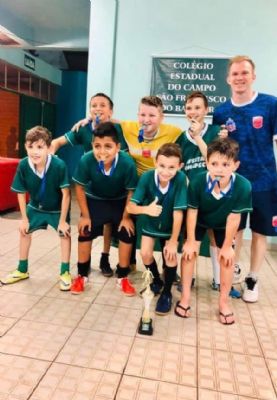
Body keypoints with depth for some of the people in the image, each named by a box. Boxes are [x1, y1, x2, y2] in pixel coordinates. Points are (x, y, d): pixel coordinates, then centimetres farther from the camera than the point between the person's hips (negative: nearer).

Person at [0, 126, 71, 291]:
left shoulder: (59, 165, -35)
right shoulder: (23, 165, -26)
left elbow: (66, 194, -26)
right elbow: (21, 193, -11)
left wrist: (62, 220, -20)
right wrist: (24, 218, -6)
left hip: (57, 208, -3)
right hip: (35, 207, 4)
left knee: (65, 233, -7)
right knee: (24, 231, 11)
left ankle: (65, 273, 12)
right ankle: (22, 270, 31)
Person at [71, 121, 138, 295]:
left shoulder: (127, 163, -36)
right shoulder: (86, 160, -34)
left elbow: (131, 191, -18)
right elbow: (80, 188, -15)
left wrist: (126, 217, -10)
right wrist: (85, 215, -9)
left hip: (120, 201, 0)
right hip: (94, 199, 1)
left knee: (127, 234, -3)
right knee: (85, 234, 0)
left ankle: (123, 277, 17)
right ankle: (82, 275, 21)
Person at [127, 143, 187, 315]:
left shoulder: (181, 179, -30)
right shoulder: (147, 177, -26)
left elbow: (178, 212, -27)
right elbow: (130, 207, -26)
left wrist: (173, 242, -23)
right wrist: (146, 209, -47)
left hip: (171, 226, -1)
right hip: (151, 224, 2)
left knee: (171, 255, -16)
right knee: (145, 254, -10)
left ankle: (167, 292, 11)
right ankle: (156, 281, 23)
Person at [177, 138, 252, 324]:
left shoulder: (243, 186, -37)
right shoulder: (197, 182, -36)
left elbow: (234, 218, -25)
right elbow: (192, 212, -22)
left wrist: (227, 246, -14)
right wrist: (191, 241, -15)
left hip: (223, 224, 0)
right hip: (200, 220, 0)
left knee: (228, 258, -3)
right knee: (189, 252, -7)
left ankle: (224, 301, 16)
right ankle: (186, 296, 9)